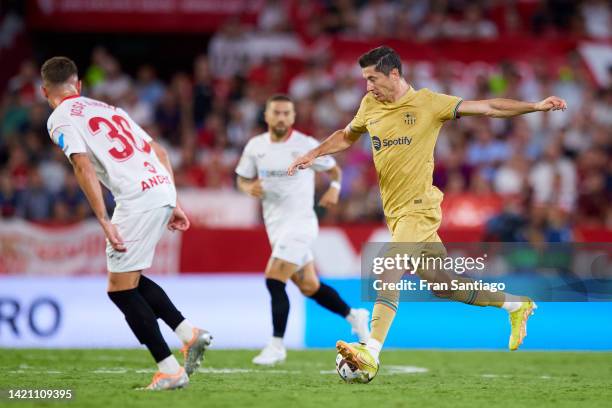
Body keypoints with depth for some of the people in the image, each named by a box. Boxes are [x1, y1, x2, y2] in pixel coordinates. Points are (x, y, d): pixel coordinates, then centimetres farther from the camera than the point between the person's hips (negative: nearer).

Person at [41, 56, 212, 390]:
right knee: (131, 280, 23)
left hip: (137, 199, -8)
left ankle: (169, 370, 0)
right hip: (164, 189, 8)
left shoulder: (61, 119, 3)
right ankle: (189, 333, 13)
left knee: (121, 289, 3)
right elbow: (158, 152, 23)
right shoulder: (108, 109, 26)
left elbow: (84, 166, -12)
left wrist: (104, 222, -16)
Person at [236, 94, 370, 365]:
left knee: (274, 280, -16)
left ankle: (276, 346, -8)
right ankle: (353, 316, 31)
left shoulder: (306, 145, -8)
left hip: (299, 222, -6)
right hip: (275, 225, 6)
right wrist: (250, 187, -10)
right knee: (309, 286, 11)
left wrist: (334, 188, -16)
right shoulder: (255, 146, 4)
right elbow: (242, 179, 13)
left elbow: (334, 169, 4)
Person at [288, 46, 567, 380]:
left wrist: (536, 106, -13)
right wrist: (314, 154, 13)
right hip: (396, 212, 7)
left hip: (418, 208, -7)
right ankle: (517, 305, 29)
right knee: (443, 286, 11)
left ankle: (371, 354, -33)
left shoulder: (428, 103, -6)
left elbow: (487, 108, -5)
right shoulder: (370, 105, 10)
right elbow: (346, 137, 28)